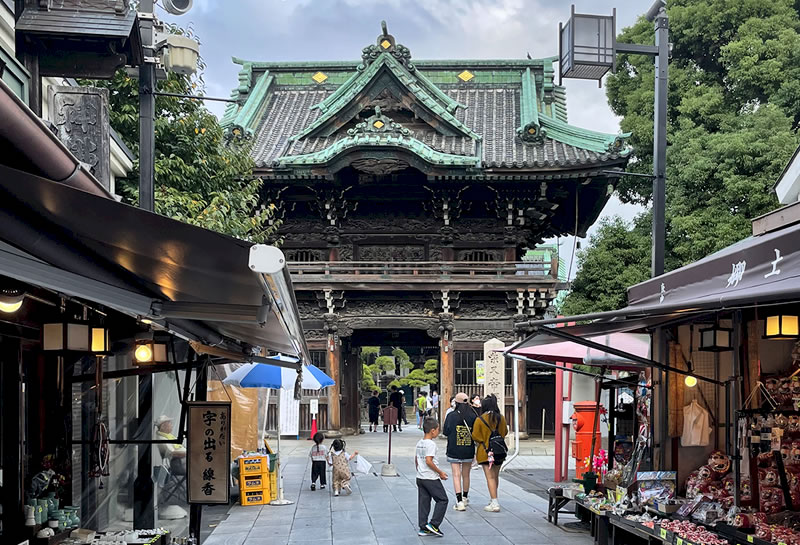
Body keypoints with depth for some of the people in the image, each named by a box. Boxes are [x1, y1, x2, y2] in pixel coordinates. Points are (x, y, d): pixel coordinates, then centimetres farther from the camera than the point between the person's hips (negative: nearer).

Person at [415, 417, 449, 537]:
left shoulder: (419, 443, 11)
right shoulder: (431, 444, -16)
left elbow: (416, 460, 17)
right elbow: (429, 461, -22)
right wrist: (440, 472, -15)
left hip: (420, 477, 9)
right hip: (431, 478, -9)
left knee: (423, 502, 10)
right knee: (442, 500, 2)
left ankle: (423, 528, 12)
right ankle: (433, 524, -3)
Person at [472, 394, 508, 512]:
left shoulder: (480, 419, -11)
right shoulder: (501, 418, 2)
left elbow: (475, 436, -7)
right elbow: (505, 432, 15)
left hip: (486, 451, -5)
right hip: (500, 452, 5)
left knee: (490, 477, -5)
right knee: (495, 476, 17)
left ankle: (495, 504, -11)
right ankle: (494, 500, 28)